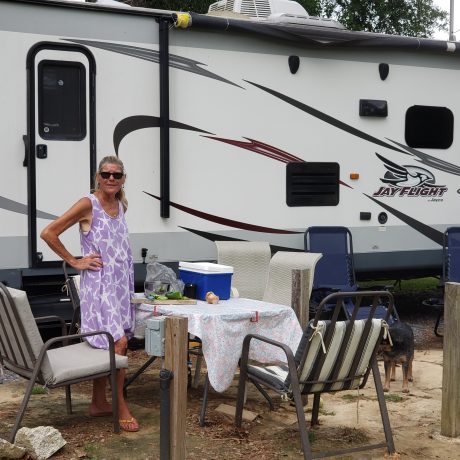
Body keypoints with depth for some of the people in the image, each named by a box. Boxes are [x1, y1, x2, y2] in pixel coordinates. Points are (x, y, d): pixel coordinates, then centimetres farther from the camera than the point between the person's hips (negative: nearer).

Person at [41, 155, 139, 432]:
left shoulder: (120, 205, 10)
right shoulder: (88, 205, -11)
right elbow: (49, 233, -13)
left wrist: (127, 284, 13)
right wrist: (75, 261, -10)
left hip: (121, 283, 7)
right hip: (98, 283, -7)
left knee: (105, 345, 12)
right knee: (119, 342, -13)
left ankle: (99, 402, 22)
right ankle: (121, 406, -2)